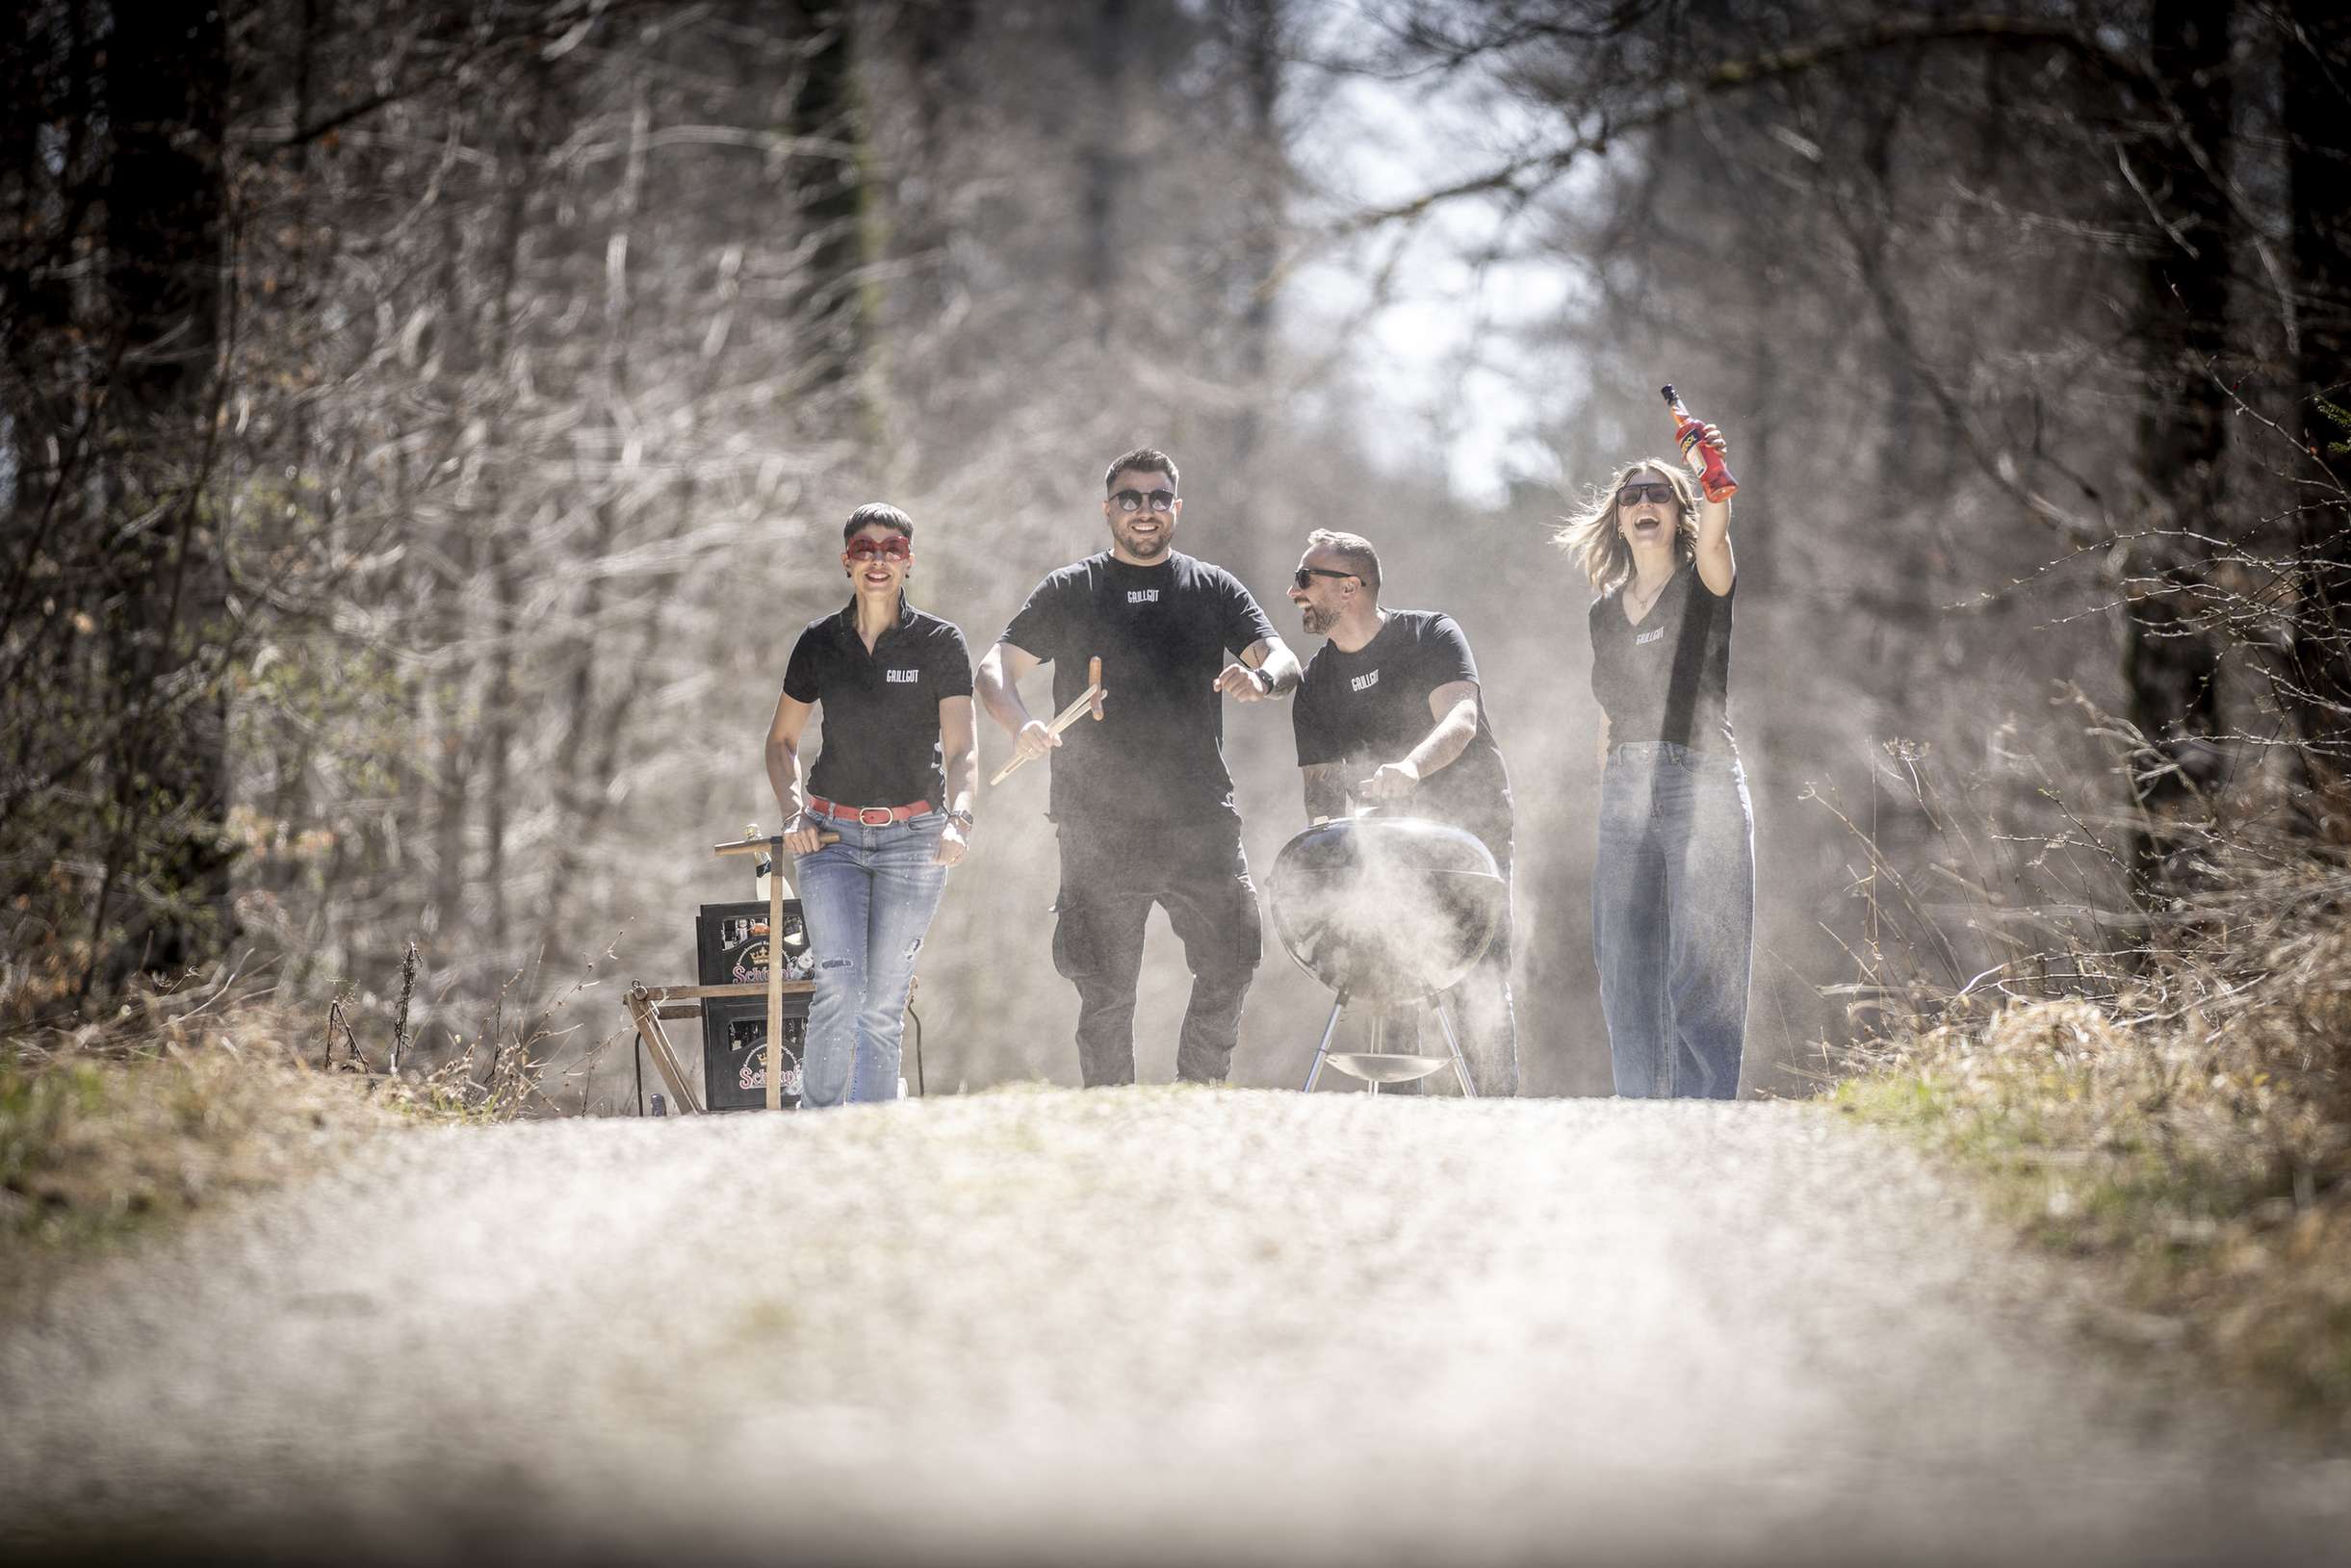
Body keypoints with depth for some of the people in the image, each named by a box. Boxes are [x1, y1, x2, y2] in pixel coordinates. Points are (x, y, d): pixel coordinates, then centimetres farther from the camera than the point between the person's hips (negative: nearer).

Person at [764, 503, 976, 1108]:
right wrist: (794, 814, -2)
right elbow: (782, 740, 15)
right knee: (838, 986, -16)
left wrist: (958, 818, -27)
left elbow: (961, 750, -8)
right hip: (832, 834, 1)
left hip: (913, 839, -1)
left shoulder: (940, 643, -1)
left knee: (883, 1003, -1)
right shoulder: (819, 642, 5)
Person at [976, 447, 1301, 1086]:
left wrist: (1261, 677, -21)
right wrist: (1020, 724, -18)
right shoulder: (1070, 592, 9)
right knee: (1106, 991, 0)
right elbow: (995, 668, 4)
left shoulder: (1213, 589, 13)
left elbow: (1285, 660, 4)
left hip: (1201, 821, 1)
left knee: (1231, 967, -5)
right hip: (1100, 829, -1)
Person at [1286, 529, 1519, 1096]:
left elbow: (1460, 720, -21)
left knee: (1480, 988, -12)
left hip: (1473, 826, -4)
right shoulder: (1315, 686, 8)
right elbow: (1320, 783, 5)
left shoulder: (1430, 635, -5)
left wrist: (1410, 766, -41)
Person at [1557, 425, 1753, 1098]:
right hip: (1625, 794, 5)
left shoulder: (1702, 585, 3)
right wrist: (1606, 803, 15)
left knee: (1700, 972, -12)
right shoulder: (1605, 613, 17)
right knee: (1627, 978, 0)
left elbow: (1713, 539, -21)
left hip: (1701, 785, -5)